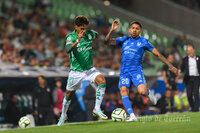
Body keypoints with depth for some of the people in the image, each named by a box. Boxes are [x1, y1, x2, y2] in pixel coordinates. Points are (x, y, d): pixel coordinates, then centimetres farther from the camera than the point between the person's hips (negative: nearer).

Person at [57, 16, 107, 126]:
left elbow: (96, 35, 25)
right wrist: (78, 40, -49)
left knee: (102, 81, -25)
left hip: (89, 69, 2)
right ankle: (63, 115, 37)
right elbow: (68, 50, -38)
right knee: (69, 95, 11)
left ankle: (97, 109, -17)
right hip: (76, 71, -2)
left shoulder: (89, 34, -2)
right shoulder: (70, 37, -15)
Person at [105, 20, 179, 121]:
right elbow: (107, 42, 8)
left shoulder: (143, 41, 7)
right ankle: (132, 116, -22)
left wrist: (170, 66, 7)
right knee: (123, 92, -21)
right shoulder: (123, 40, 15)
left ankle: (148, 93, 10)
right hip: (124, 73, 3)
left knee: (142, 92, -26)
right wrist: (111, 30, -8)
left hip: (137, 71, -3)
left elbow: (157, 54, 10)